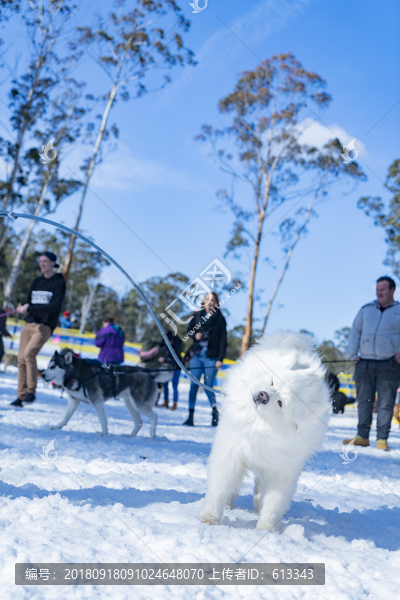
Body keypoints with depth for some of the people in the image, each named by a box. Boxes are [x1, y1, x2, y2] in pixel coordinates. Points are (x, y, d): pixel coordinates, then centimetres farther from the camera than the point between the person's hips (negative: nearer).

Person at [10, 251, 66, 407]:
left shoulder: (59, 283, -2)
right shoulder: (36, 282, 16)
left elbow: (54, 306, -12)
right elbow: (29, 302, 14)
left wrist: (29, 308, -18)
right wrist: (24, 308, -11)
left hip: (46, 325, -6)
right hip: (30, 323, 6)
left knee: (29, 352, -25)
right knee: (21, 358, -4)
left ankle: (31, 391, -16)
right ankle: (21, 396, 1)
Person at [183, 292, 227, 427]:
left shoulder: (220, 318, -1)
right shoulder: (197, 315, 8)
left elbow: (223, 340, -3)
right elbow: (189, 329, 21)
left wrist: (220, 359, -10)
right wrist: (195, 334, -3)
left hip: (211, 357, -3)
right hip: (196, 355, 3)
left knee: (208, 387, -4)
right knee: (194, 385, -1)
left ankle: (215, 411, 18)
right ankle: (190, 416, 3)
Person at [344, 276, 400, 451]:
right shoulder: (366, 309, 14)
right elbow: (355, 332, 16)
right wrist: (353, 354, 6)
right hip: (365, 363, 3)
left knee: (385, 404, -2)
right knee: (364, 401, 6)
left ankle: (382, 439, 3)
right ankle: (362, 436, 12)